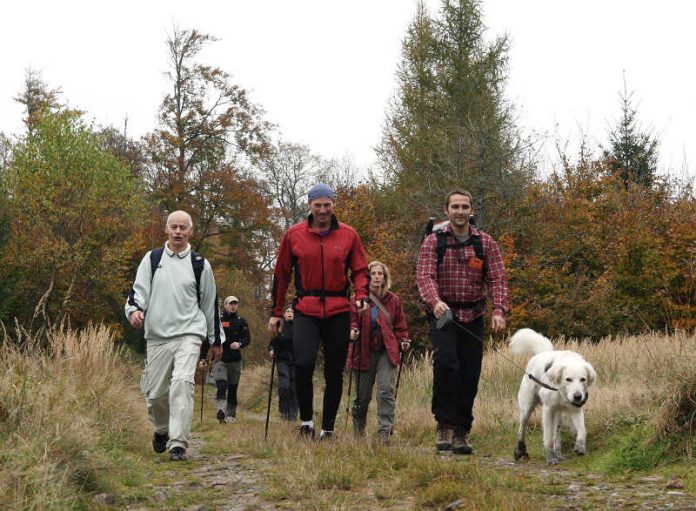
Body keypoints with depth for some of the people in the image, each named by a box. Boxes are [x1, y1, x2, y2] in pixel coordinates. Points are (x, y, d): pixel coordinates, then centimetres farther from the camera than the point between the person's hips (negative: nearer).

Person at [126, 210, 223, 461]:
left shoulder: (200, 264, 7)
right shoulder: (152, 259, 8)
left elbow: (210, 302, 13)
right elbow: (139, 289, 6)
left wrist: (216, 340, 16)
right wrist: (134, 309, -18)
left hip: (189, 334, -2)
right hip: (157, 335, 2)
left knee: (182, 383, -22)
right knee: (155, 392, 6)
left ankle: (178, 443, -21)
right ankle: (162, 430, 36)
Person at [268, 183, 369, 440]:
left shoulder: (348, 234, 4)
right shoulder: (294, 235, 3)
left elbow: (360, 270, 9)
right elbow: (281, 274, 9)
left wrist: (361, 295, -11)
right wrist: (276, 312, 8)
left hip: (338, 311, 1)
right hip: (306, 310, -1)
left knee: (334, 373, 5)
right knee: (304, 363, -20)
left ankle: (328, 428, 17)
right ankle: (306, 420, -3)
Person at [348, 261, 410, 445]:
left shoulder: (393, 301, 8)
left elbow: (400, 326, 13)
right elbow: (351, 321, 4)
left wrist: (404, 341, -5)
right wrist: (352, 331, -18)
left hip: (387, 352, 1)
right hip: (364, 352, 0)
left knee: (386, 391, -16)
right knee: (362, 395, 5)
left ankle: (385, 432, -18)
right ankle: (358, 432, 28)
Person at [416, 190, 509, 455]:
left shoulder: (486, 243, 7)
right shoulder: (433, 242, 1)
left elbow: (497, 279, 0)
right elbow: (424, 275, -11)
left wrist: (499, 310, -16)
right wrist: (435, 301, -31)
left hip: (473, 316, 3)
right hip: (443, 314, -3)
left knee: (469, 374, 2)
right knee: (446, 362, -24)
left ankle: (462, 432, 14)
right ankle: (445, 424, -15)